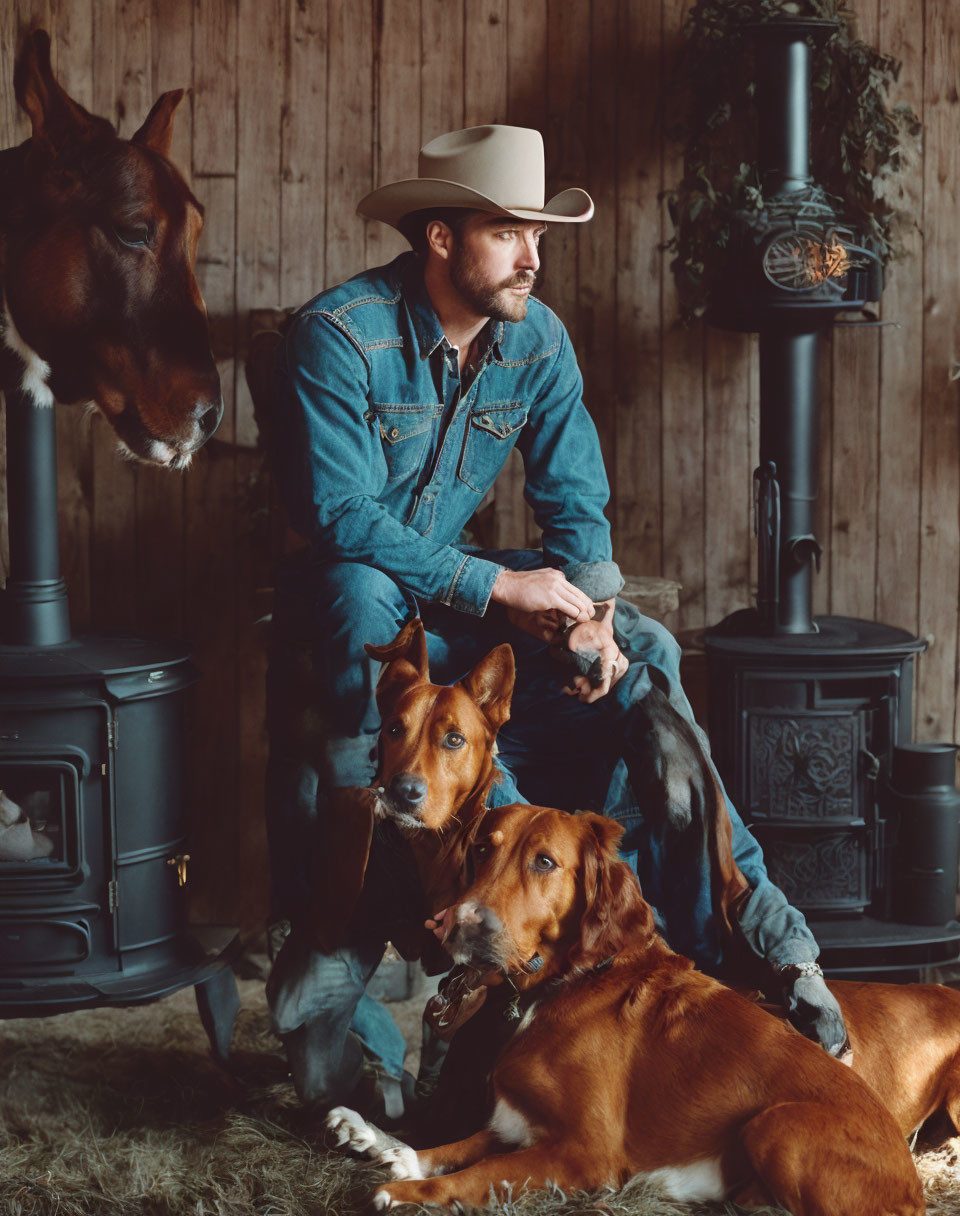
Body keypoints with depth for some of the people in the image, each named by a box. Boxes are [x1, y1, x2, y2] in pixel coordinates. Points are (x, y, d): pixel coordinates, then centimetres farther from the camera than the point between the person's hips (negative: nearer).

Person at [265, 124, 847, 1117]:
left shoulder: (538, 342, -1)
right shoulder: (340, 335, -19)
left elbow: (576, 506, -1)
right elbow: (338, 516, -26)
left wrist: (593, 614, -23)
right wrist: (497, 587, -31)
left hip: (454, 587, 5)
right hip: (339, 585, -5)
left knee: (642, 656, -16)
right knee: (362, 601, -41)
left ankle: (742, 930, -18)